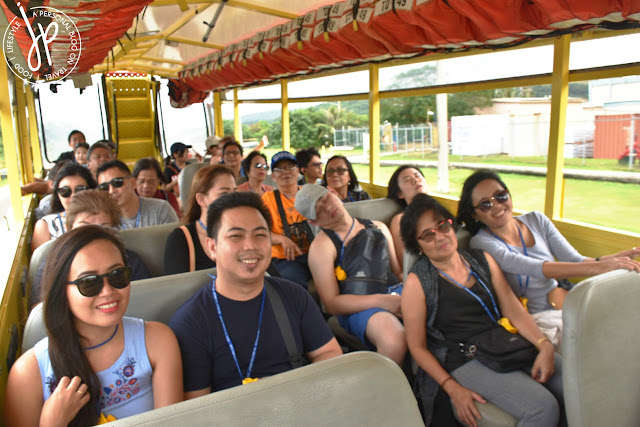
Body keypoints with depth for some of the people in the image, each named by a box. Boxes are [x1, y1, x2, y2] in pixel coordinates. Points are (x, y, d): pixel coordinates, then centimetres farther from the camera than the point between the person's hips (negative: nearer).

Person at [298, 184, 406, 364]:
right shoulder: (322, 245, 0)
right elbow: (331, 303, -6)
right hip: (358, 307, -6)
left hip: (396, 294, 6)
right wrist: (381, 301, -17)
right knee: (394, 340, -36)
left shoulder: (378, 227, 19)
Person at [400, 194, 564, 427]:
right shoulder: (417, 283, -5)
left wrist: (545, 346, -7)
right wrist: (453, 389, -13)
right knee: (543, 408, -23)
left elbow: (514, 310, 8)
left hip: (509, 344, 6)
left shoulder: (483, 260, 11)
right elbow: (418, 347, -4)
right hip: (465, 361, -6)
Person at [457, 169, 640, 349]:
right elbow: (535, 268, -25)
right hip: (534, 320, -6)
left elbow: (575, 260, 1)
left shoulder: (536, 220, 8)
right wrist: (597, 267, -35)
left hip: (568, 307, 6)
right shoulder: (481, 243, -11)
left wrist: (614, 259, -20)